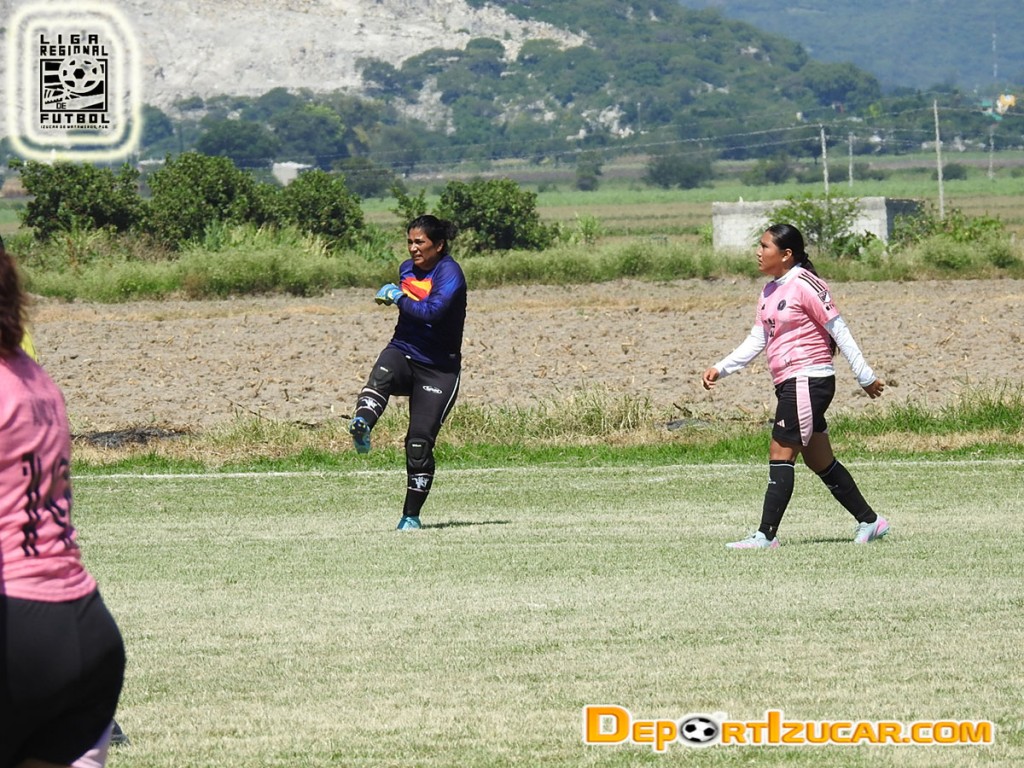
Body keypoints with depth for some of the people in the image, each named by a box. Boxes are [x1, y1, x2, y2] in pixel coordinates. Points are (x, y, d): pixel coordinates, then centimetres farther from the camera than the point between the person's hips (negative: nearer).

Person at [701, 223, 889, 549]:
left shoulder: (805, 285, -13)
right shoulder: (770, 292, 14)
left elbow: (839, 331, -10)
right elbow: (757, 340, 18)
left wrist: (865, 377, -8)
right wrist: (720, 369, 7)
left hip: (809, 380, -9)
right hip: (790, 384, 9)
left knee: (781, 455, -10)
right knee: (819, 461, 12)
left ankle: (766, 535, -10)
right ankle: (869, 521, 21)